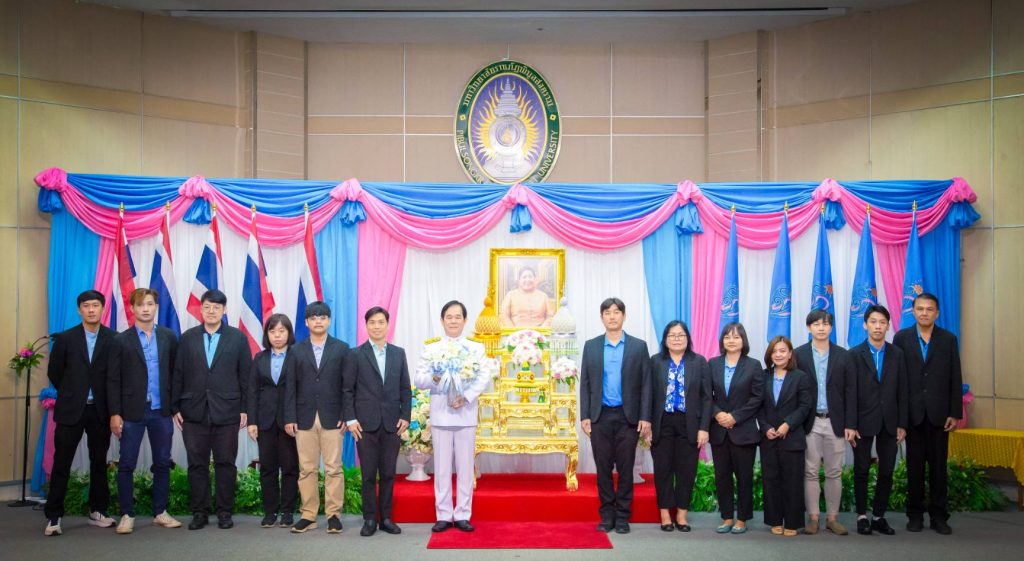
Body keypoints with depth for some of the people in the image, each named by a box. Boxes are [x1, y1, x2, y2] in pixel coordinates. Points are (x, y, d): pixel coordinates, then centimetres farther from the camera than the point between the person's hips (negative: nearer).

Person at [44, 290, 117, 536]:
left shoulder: (113, 339, -1)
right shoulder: (65, 338, 1)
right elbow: (54, 372, 9)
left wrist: (110, 402, 5)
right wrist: (71, 394, 13)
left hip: (100, 410, 0)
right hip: (71, 410, 0)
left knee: (99, 462, 9)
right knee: (61, 463, 0)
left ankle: (97, 511, 20)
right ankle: (53, 516, 7)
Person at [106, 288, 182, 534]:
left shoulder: (168, 337, 6)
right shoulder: (121, 340, 0)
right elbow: (113, 380, -1)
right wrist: (115, 414, -7)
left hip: (161, 411, 2)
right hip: (132, 411, -2)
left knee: (162, 463, 8)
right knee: (126, 464, 3)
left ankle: (160, 512, 19)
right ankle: (127, 515, 13)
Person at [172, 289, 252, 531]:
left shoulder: (238, 338, 5)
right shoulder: (188, 338, 9)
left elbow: (245, 375, 3)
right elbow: (178, 375, 8)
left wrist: (245, 409, -2)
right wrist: (175, 407, 1)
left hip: (226, 411, -1)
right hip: (194, 412, 1)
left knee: (225, 464, 3)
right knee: (197, 464, 5)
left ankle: (224, 512, 13)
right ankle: (199, 512, 14)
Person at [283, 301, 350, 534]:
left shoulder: (341, 349, 6)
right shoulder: (296, 351, 9)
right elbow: (290, 386, 5)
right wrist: (289, 418, -2)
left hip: (332, 418, -1)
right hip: (304, 418, 1)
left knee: (334, 469, 0)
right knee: (307, 469, 5)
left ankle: (333, 515, 7)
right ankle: (308, 515, 11)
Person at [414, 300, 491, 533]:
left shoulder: (476, 348, 8)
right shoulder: (431, 348, 8)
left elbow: (484, 377, -3)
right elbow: (419, 379, 0)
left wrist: (466, 397, -19)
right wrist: (433, 378, -22)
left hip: (466, 414, 0)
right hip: (440, 415, 0)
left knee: (465, 466, 4)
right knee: (442, 467, 4)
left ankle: (462, 515, 12)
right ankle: (443, 515, 12)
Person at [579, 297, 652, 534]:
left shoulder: (638, 346, 3)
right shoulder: (591, 346, 7)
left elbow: (645, 384, 1)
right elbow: (585, 383, 6)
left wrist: (645, 417, -6)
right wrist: (584, 416, -1)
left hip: (627, 417, -1)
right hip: (600, 417, 1)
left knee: (625, 469, 4)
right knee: (603, 468, 6)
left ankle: (622, 517, 14)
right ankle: (607, 515, 16)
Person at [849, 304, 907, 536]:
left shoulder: (897, 354, 6)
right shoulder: (855, 354, -2)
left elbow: (902, 391, 5)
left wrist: (902, 424, 0)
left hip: (889, 423, 3)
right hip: (864, 422, -2)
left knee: (887, 472, 6)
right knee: (861, 471, 5)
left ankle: (879, 517, 17)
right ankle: (862, 516, 15)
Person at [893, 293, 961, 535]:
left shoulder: (948, 339, 4)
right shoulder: (901, 338, 2)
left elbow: (955, 379, 3)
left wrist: (955, 413, -2)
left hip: (939, 413, 0)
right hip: (912, 413, 0)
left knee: (938, 465, 5)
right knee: (914, 465, 6)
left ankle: (938, 515, 13)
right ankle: (915, 514, 15)